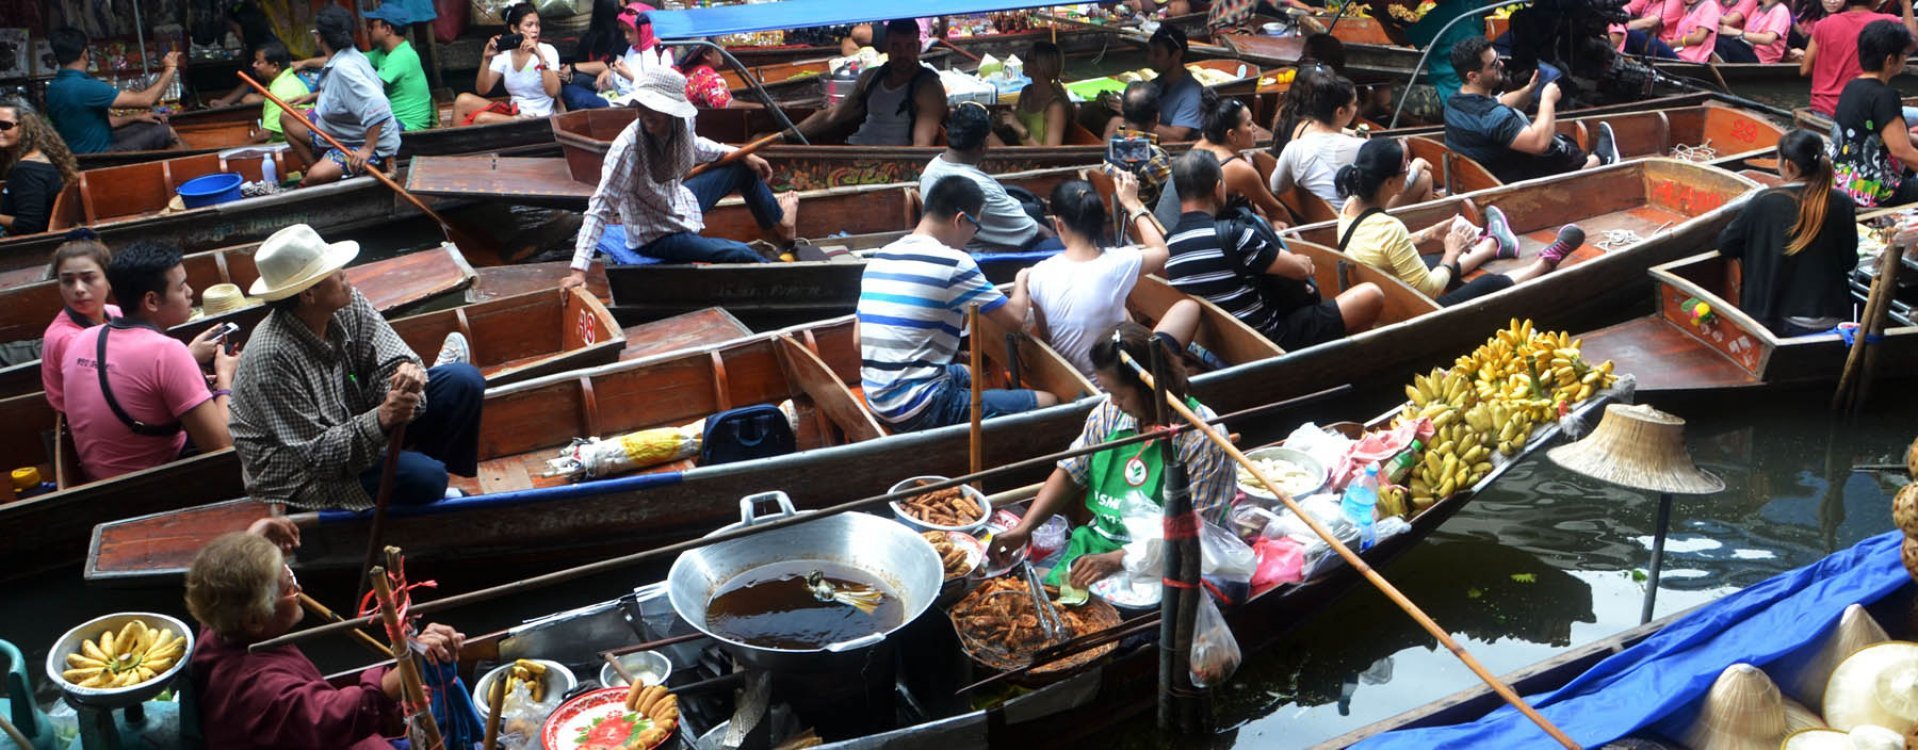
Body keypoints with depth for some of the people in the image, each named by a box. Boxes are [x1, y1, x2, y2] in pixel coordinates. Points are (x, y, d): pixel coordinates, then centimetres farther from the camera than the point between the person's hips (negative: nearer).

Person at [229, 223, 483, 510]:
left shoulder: (349, 305, -11)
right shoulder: (273, 355, -30)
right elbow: (314, 454, -28)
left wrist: (406, 372, -34)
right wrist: (381, 419, -42)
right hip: (300, 476, -7)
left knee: (464, 380, -5)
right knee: (423, 477, -31)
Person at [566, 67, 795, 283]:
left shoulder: (682, 123, -15)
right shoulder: (628, 147, -35)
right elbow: (600, 208, -36)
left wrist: (742, 155, 12)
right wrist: (579, 269, -43)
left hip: (680, 202, 8)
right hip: (655, 238, -8)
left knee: (743, 167, 16)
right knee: (740, 254, -20)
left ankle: (779, 224, 43)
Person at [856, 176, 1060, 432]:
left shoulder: (879, 258, 9)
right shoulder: (953, 263, -13)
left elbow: (859, 341, 13)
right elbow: (1014, 319, -5)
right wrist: (1021, 280, 16)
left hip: (878, 401, 9)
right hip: (920, 412, -9)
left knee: (972, 373, 35)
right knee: (1049, 402, -3)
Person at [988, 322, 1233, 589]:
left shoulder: (1203, 439, -14)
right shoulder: (1109, 412, 4)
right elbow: (1069, 474, 13)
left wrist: (1115, 560, -24)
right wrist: (1024, 528, -2)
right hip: (1097, 542, 6)